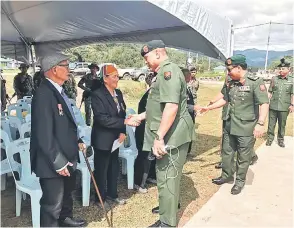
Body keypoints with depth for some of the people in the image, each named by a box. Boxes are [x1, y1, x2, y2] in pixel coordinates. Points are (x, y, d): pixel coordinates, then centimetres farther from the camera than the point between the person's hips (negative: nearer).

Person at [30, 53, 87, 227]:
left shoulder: (59, 91, 7)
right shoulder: (44, 94, -24)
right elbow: (44, 135, -27)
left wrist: (77, 141, 12)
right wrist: (58, 162, -23)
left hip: (67, 157, 10)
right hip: (53, 163, -10)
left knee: (67, 192, 29)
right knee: (53, 204, 7)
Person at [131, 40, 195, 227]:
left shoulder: (168, 70, -17)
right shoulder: (164, 72, 18)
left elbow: (171, 106, -29)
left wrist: (159, 137, -29)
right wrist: (143, 116, 25)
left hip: (172, 135, -11)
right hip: (170, 135, 11)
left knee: (166, 179, 0)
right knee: (168, 177, 23)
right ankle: (168, 206, 42)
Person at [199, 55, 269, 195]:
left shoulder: (256, 82, -14)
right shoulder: (230, 84, 6)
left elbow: (264, 104, -17)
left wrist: (260, 123, -25)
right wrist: (209, 108, 17)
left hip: (246, 128, -6)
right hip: (229, 126, 7)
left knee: (243, 157, 7)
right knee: (226, 152, 18)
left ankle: (240, 182, 25)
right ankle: (226, 176, 36)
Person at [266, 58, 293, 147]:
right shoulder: (274, 79, 4)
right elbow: (270, 92, 8)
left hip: (284, 107, -1)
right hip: (273, 106, 1)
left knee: (282, 124, 11)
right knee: (271, 124, 7)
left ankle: (280, 139, 26)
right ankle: (270, 138, 22)